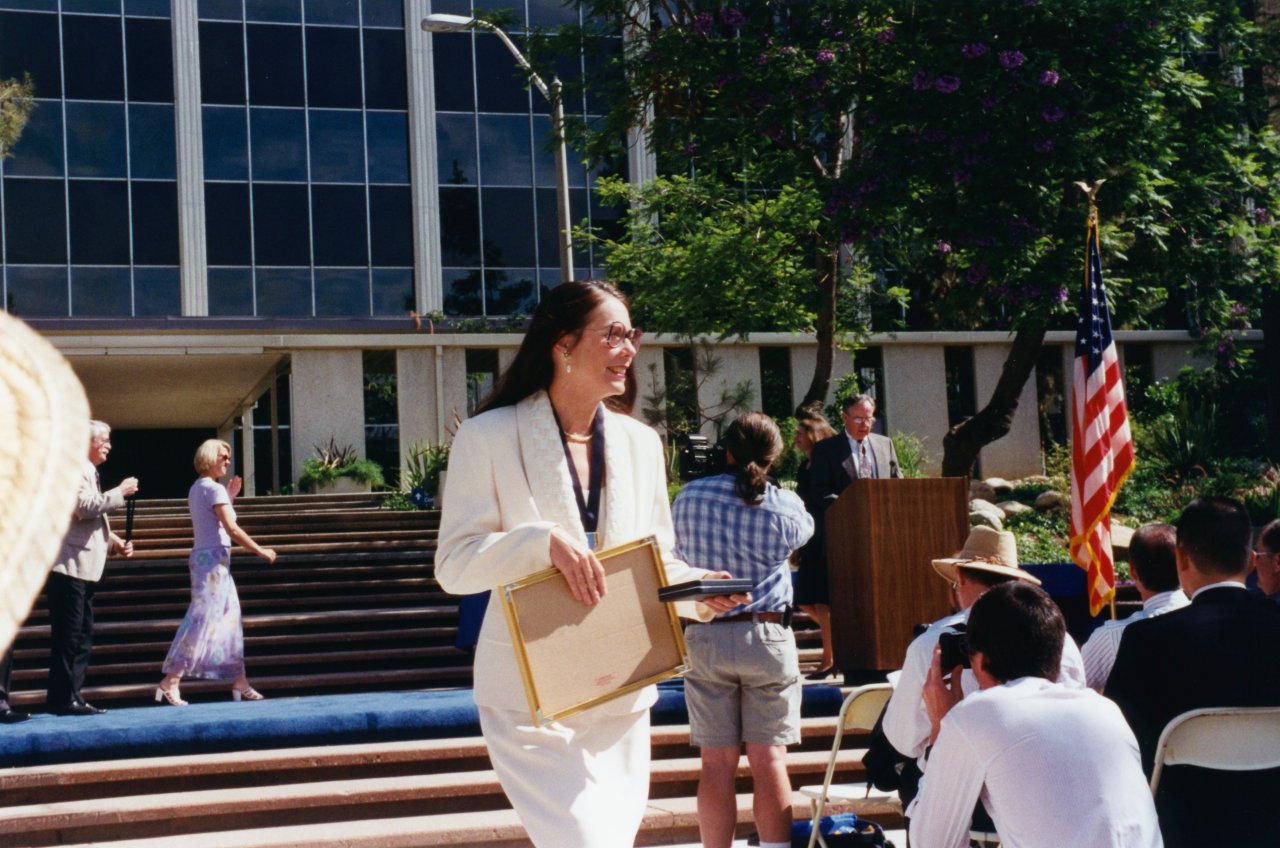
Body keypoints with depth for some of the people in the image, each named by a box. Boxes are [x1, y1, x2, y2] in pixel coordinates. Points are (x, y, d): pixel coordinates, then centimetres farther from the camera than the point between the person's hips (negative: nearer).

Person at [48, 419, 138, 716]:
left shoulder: (88, 472, 23)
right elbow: (84, 506, -22)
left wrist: (116, 542, 16)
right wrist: (120, 492, -13)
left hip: (83, 568, 11)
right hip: (69, 566, -11)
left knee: (82, 636, 11)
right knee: (67, 636, -9)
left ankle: (72, 696, 15)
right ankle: (63, 699, -7)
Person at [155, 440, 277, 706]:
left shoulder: (197, 488, 16)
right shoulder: (214, 489, -13)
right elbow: (231, 529, -18)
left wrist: (229, 498, 16)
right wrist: (260, 551, -11)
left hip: (202, 557, 10)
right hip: (214, 558, -10)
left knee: (230, 619, 12)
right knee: (202, 619, -11)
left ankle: (239, 681, 15)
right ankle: (171, 681, -12)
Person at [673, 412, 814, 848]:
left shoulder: (690, 496, -2)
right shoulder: (785, 505, -4)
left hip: (706, 636, 1)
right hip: (768, 636, -1)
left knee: (717, 763, 4)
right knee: (769, 759, 2)